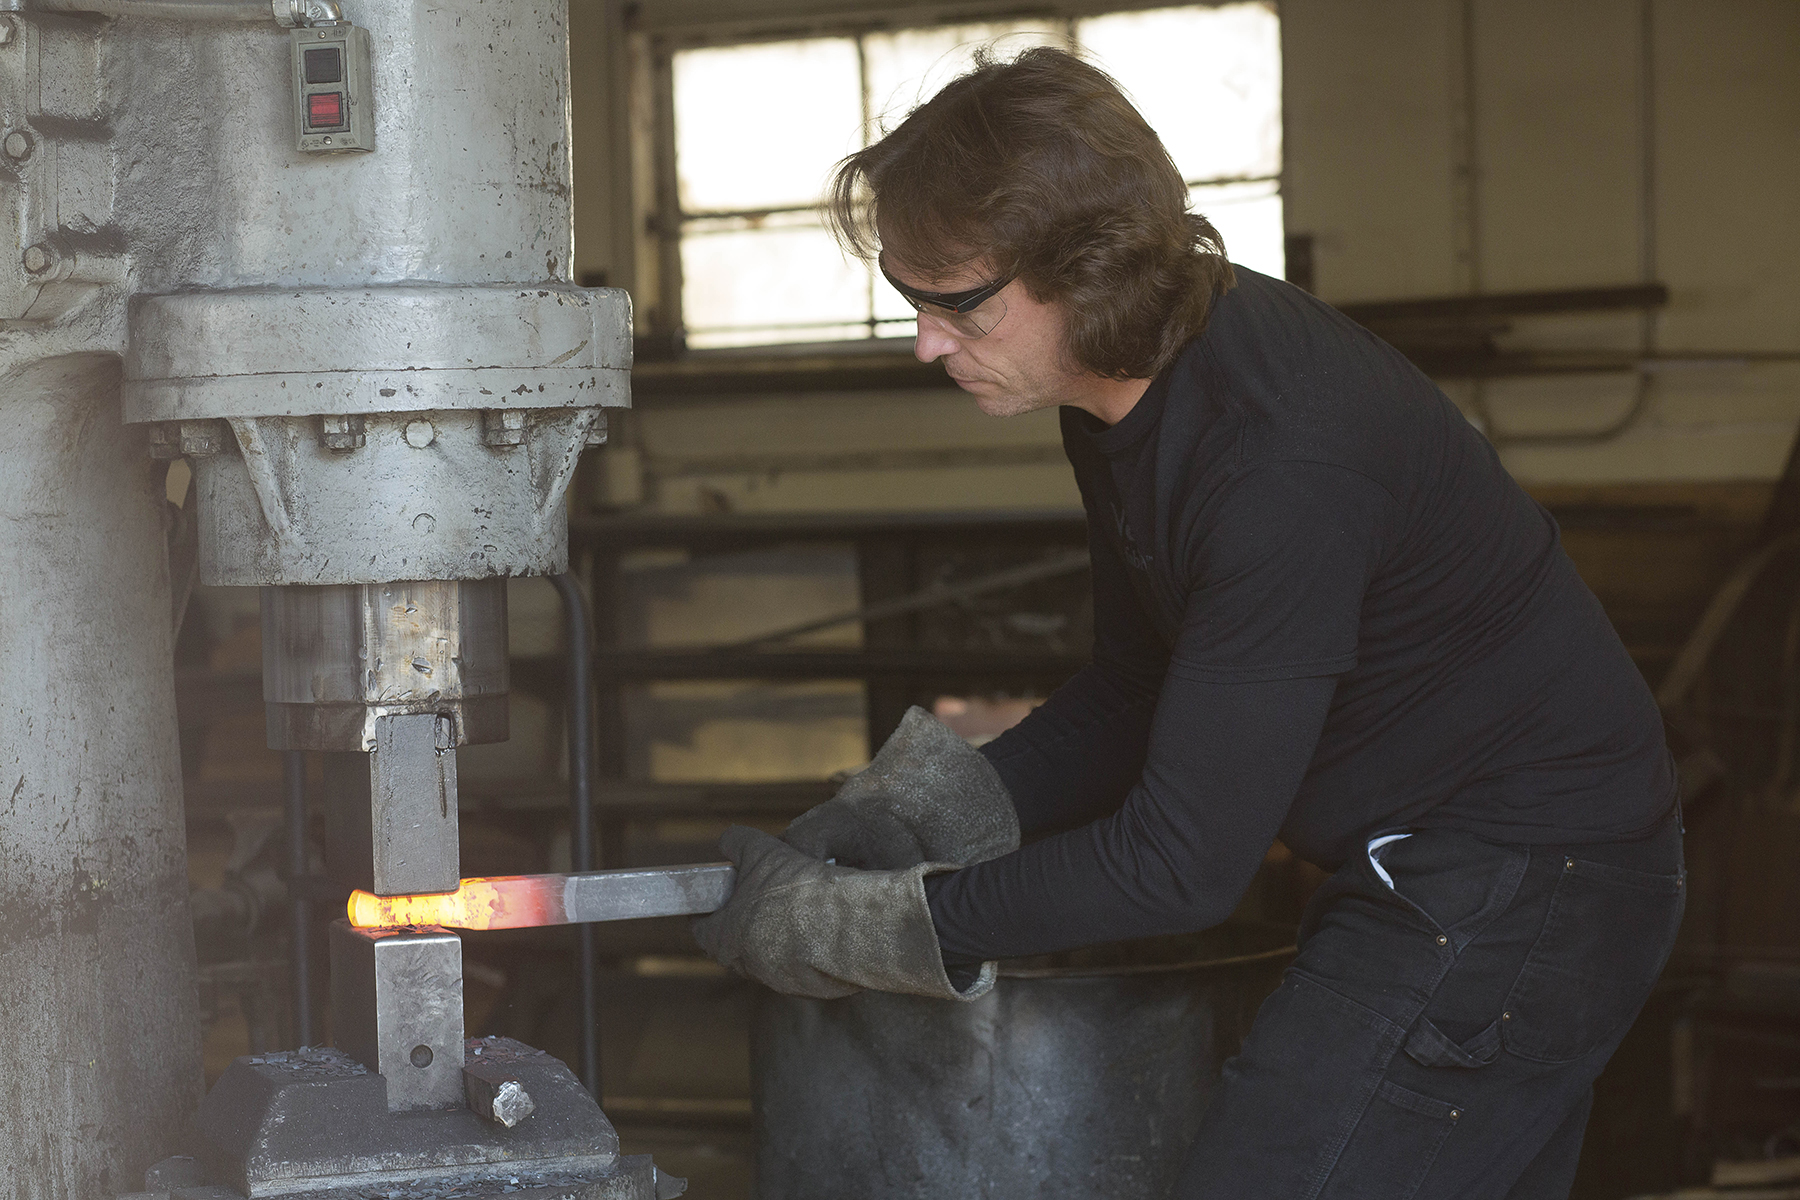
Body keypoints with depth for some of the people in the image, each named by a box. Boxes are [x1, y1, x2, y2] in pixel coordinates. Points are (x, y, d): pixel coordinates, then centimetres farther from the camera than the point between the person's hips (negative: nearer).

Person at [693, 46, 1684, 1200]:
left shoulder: (1281, 465, -30)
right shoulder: (1134, 392, 1)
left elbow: (1181, 864, -27)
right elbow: (1132, 700, 13)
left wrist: (851, 927, -21)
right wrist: (916, 818, -2)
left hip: (1514, 884, -10)